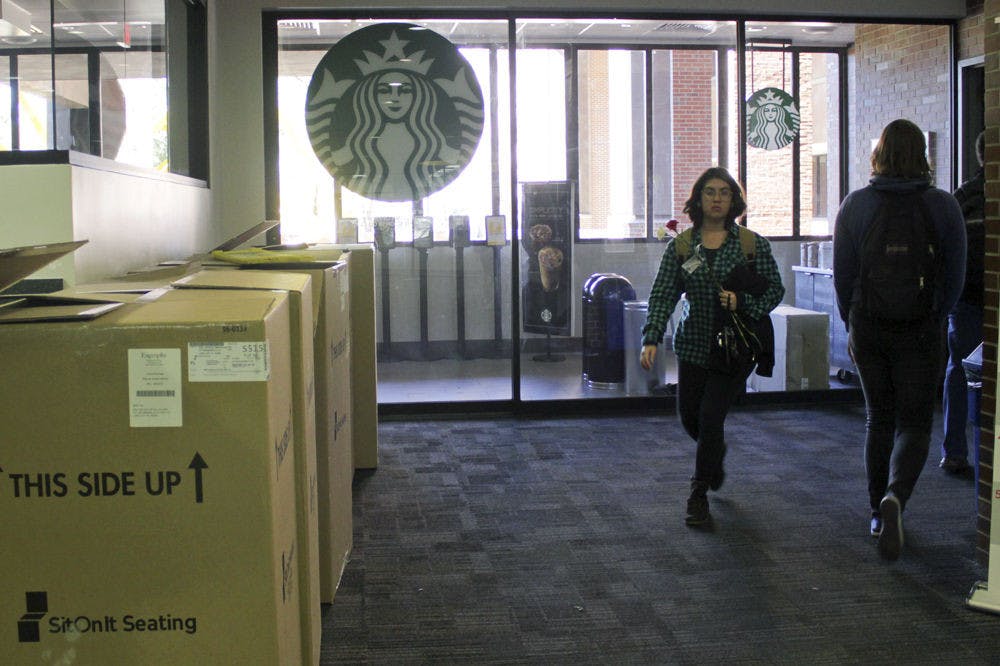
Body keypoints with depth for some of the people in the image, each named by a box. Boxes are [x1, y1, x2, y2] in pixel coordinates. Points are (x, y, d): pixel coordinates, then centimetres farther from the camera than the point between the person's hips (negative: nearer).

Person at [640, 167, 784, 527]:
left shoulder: (752, 244, -1)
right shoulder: (680, 246, 1)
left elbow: (775, 289, 3)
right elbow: (662, 294, -4)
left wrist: (742, 302, -16)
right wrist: (651, 339, -15)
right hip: (694, 344, 3)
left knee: (711, 416, -10)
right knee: (689, 417, 10)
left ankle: (698, 495, 7)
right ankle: (716, 452, 47)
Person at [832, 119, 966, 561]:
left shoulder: (856, 205, -3)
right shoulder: (942, 206, -5)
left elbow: (843, 275, 1)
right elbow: (954, 276, 1)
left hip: (868, 326, 2)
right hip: (921, 329, -2)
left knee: (879, 420, 16)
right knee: (914, 424, 4)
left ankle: (879, 512, 22)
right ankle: (895, 496, -22)